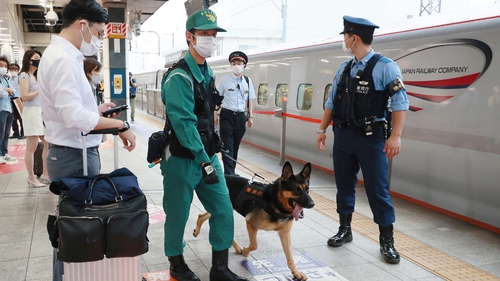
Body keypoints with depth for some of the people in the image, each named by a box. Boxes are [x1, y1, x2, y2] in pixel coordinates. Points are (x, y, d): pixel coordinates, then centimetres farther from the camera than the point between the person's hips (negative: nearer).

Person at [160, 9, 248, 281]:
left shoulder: (207, 73, 10)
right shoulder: (179, 77, -17)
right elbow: (184, 123, -24)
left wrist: (210, 157, 14)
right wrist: (204, 161, -25)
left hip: (207, 155, 8)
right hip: (183, 160, -8)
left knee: (224, 210, 7)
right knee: (178, 215, 8)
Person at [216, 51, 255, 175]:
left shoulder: (248, 81, 6)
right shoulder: (225, 80, -4)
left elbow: (249, 100, 12)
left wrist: (250, 117, 9)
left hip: (241, 117, 4)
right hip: (227, 116, -4)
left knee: (236, 146, 11)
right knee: (227, 147, -5)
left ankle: (231, 171, 23)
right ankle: (229, 174, -2)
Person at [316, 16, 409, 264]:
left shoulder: (385, 66, -8)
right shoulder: (343, 68, 10)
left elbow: (400, 102, -13)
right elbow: (332, 102, 16)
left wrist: (395, 136, -21)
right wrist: (322, 129, 15)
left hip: (371, 137, -5)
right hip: (343, 135, 6)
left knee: (377, 190, 0)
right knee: (344, 185, 12)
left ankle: (387, 241, 13)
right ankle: (345, 230, 28)